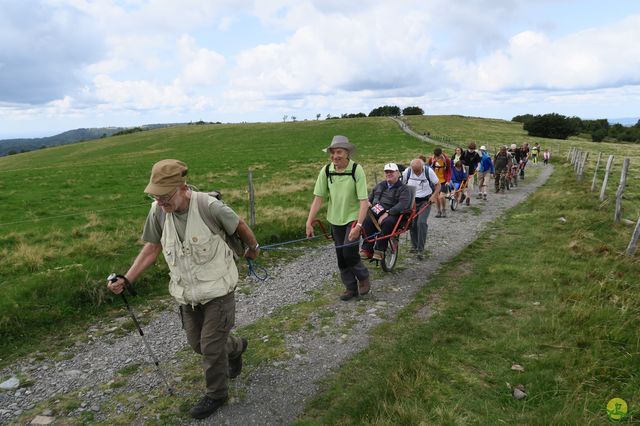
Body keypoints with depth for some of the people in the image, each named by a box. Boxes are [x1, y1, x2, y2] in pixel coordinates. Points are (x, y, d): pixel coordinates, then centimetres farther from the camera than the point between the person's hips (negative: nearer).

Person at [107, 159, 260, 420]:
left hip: (218, 290, -5)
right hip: (187, 294, 5)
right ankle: (235, 348, 50)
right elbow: (152, 247, 1)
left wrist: (253, 248, 8)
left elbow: (240, 226, -9)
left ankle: (216, 394, 33)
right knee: (196, 343, 19)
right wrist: (126, 279, -7)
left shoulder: (208, 206, -26)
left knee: (211, 347, 5)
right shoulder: (158, 211, -12)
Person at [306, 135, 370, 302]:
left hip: (353, 218, -4)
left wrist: (358, 225, -29)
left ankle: (363, 277, 17)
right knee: (340, 256, 10)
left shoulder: (356, 169, -19)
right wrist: (309, 222, -10)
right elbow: (318, 198, -6)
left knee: (349, 252, -13)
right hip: (335, 219, 4)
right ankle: (351, 288, 28)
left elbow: (364, 201, -21)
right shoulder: (326, 170, -9)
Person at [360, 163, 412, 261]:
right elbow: (370, 197, 29)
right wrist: (367, 203, 3)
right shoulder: (380, 186, 22)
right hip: (376, 212, 5)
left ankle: (379, 250, -30)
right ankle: (367, 249, -25)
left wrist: (387, 213, -26)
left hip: (393, 215, -4)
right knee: (367, 220, -28)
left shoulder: (404, 189, 1)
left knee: (387, 222, -38)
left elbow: (402, 205, -15)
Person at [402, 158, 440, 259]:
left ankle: (420, 250, -10)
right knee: (412, 224, 4)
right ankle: (414, 246, 26)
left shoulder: (428, 171, -14)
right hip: (412, 201, 3)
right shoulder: (407, 171, -9)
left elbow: (438, 184, -4)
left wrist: (434, 196, -18)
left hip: (426, 201, -3)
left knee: (421, 223, -17)